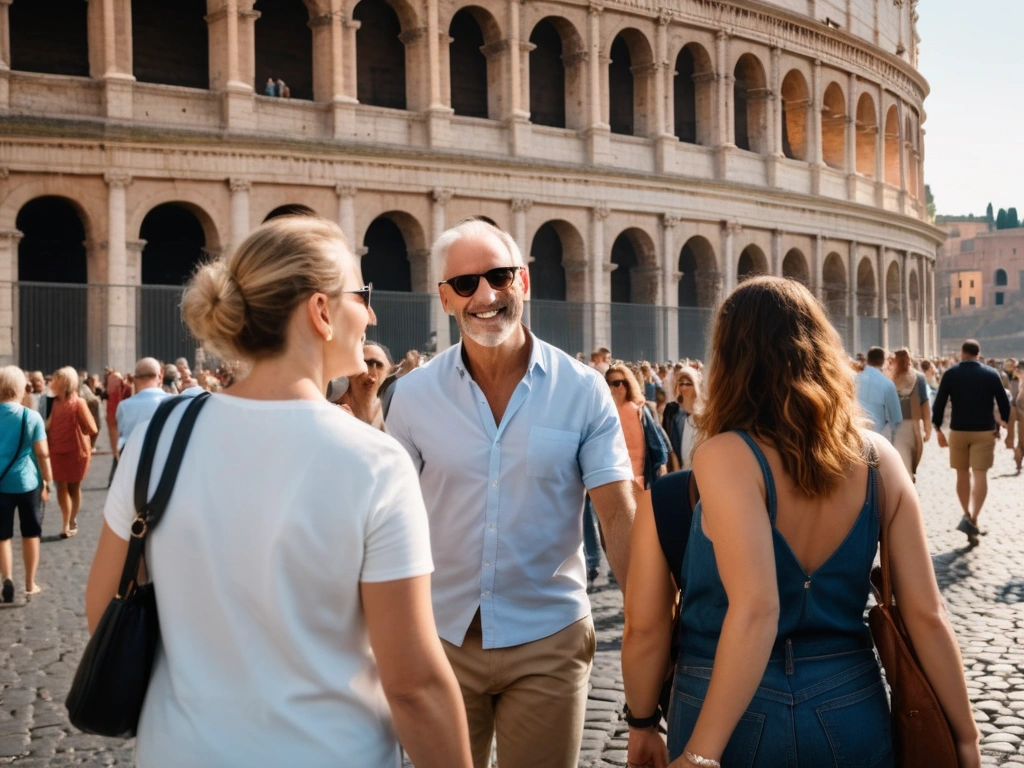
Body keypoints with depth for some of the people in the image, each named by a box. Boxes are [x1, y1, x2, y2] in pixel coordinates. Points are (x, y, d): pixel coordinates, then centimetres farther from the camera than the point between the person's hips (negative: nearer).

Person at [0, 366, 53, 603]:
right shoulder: (32, 417, -9)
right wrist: (47, 481, 2)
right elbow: (42, 453, -9)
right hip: (27, 482, -1)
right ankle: (30, 583, 19)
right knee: (31, 533, 13)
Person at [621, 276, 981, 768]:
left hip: (732, 726, -5)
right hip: (851, 716, 5)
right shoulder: (878, 460, -2)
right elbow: (926, 615, -2)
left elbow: (754, 610, -27)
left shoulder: (725, 457, -16)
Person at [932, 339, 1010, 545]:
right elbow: (1004, 403, 2)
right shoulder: (991, 374, -1)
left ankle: (967, 515, 20)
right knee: (980, 475, -5)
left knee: (963, 474, 14)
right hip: (984, 430, -1)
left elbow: (939, 404, -4)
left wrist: (938, 429, 5)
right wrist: (1003, 420, 20)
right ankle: (972, 518, -21)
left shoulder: (950, 374, -2)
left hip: (958, 430, 1)